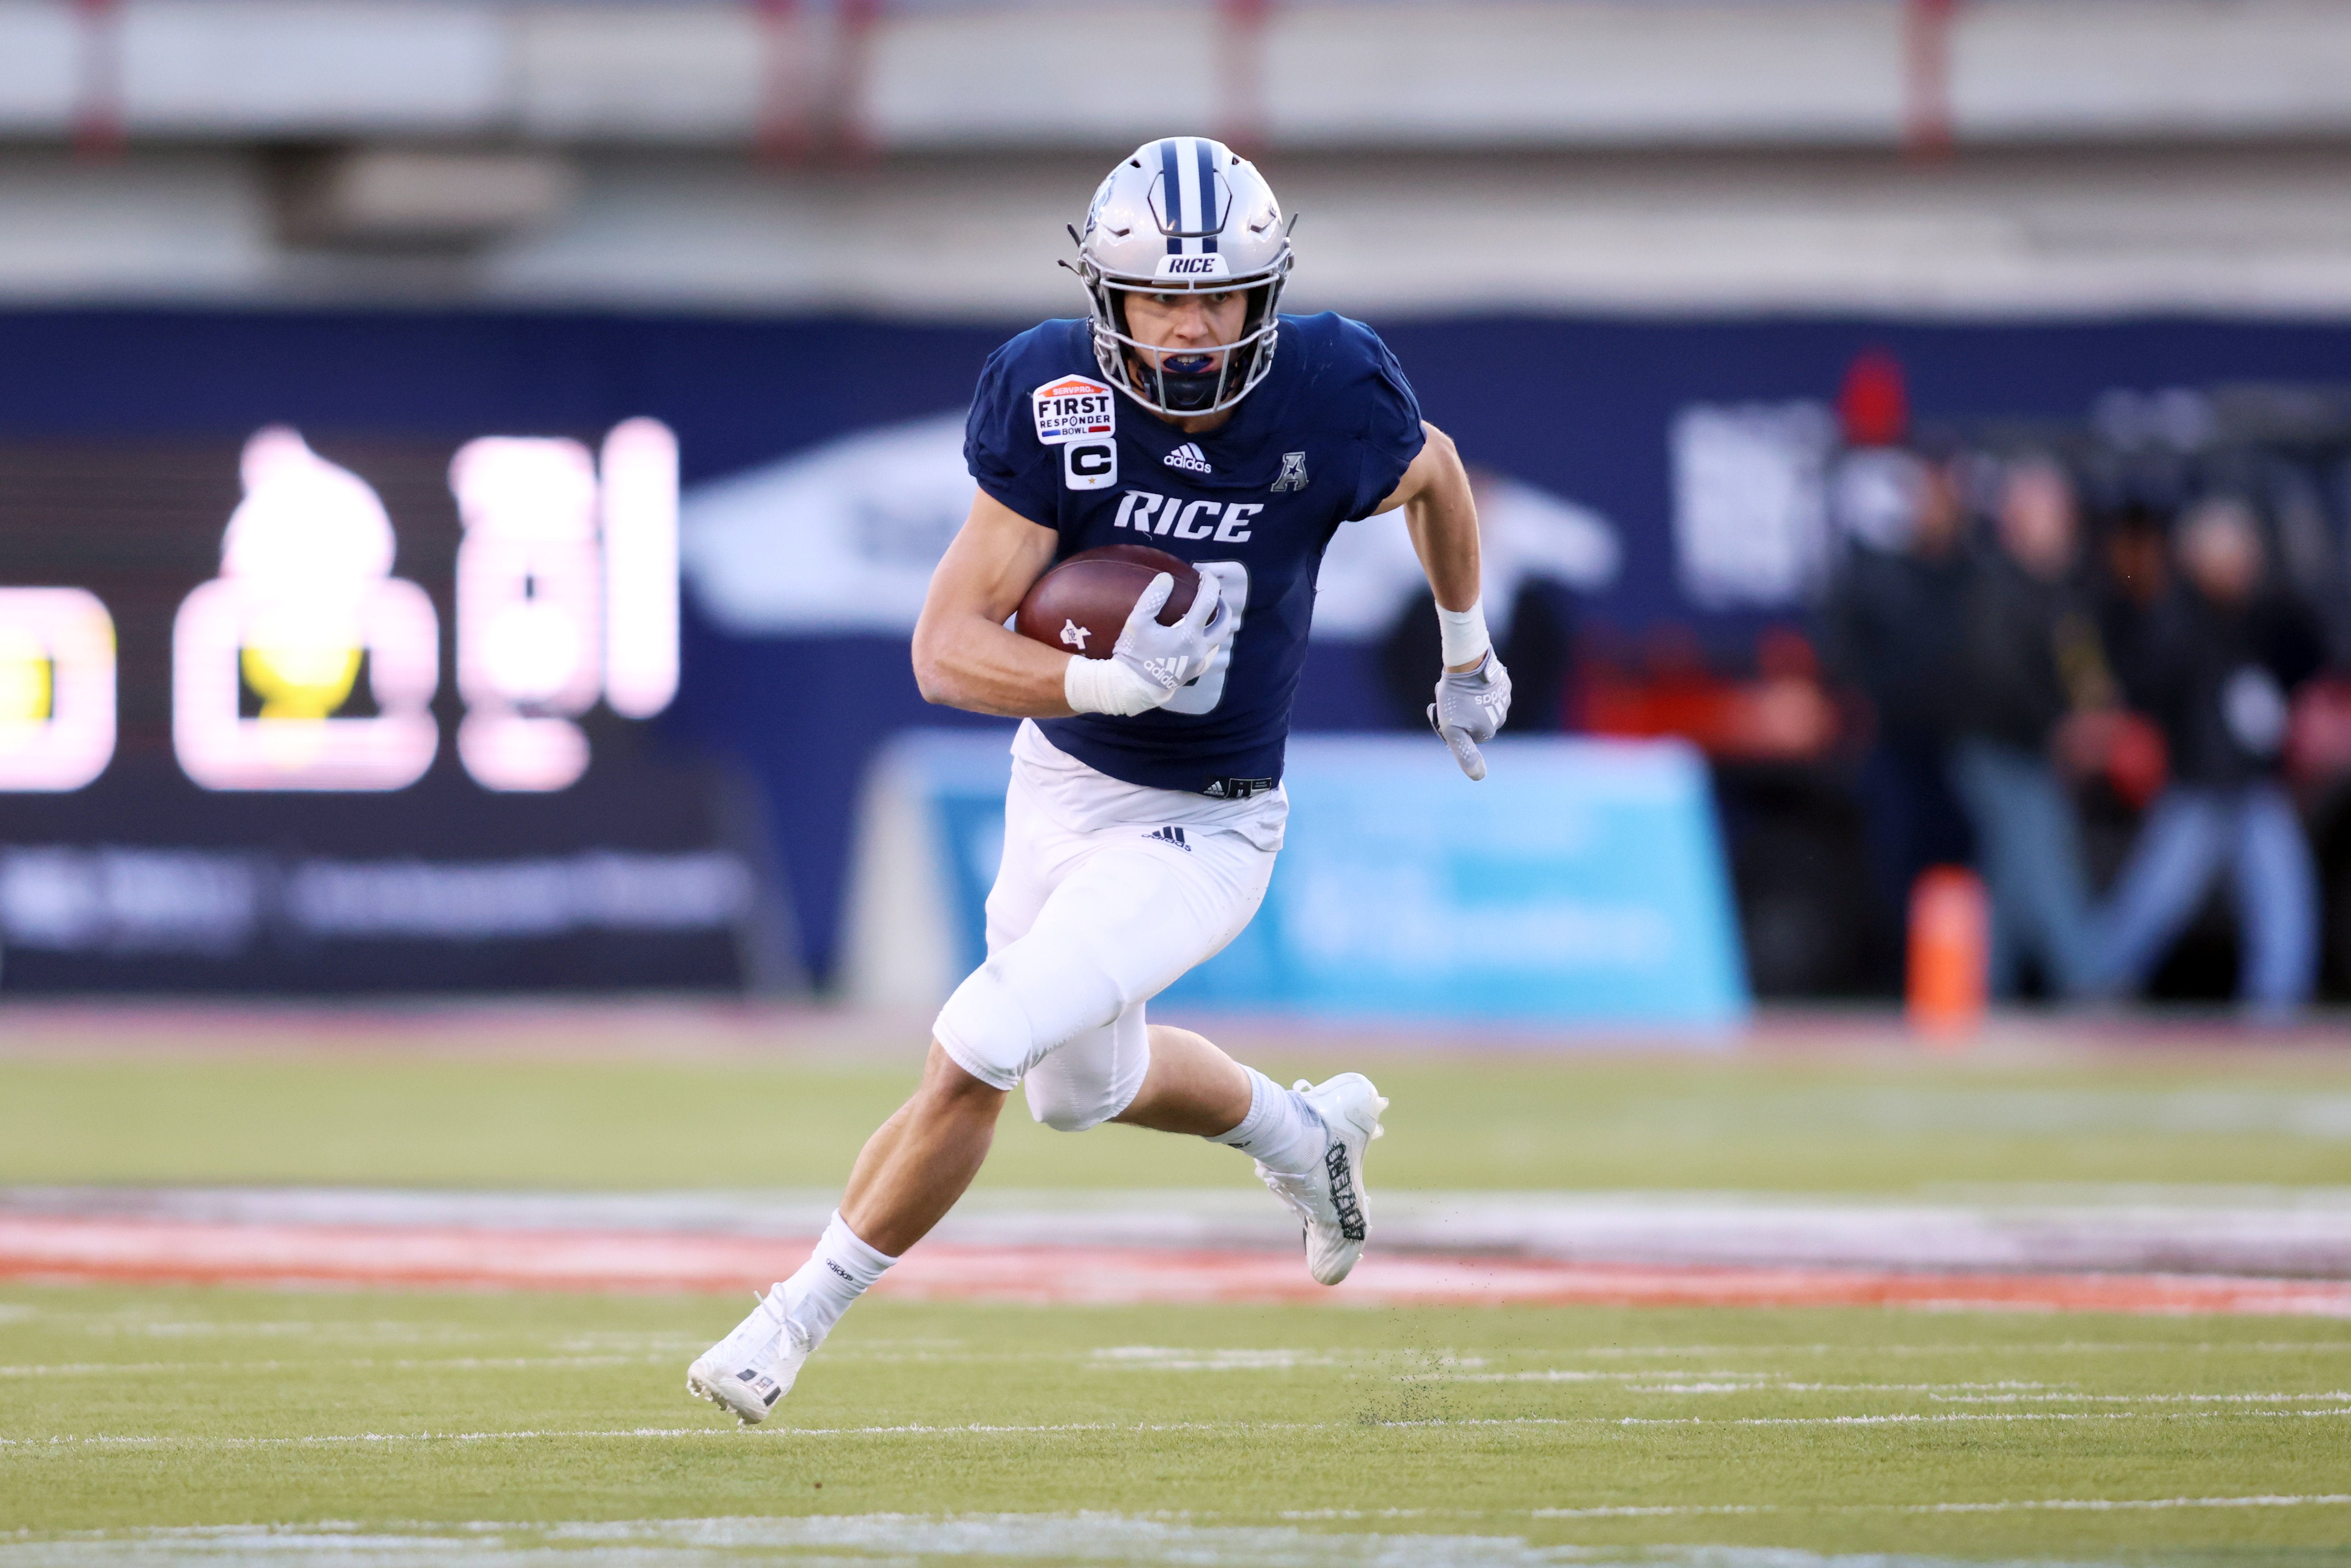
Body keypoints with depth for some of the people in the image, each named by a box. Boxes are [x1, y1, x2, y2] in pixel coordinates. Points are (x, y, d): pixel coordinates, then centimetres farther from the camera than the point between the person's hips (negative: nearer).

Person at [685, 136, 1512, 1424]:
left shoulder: (1328, 396, -22)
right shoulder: (1057, 404, -22)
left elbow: (1435, 472, 4)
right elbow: (946, 650, -23)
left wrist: (1468, 652, 18)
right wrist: (1107, 680, -40)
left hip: (1200, 832, -4)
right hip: (1064, 782, 4)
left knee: (974, 1051, -17)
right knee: (1083, 1089, 26)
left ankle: (802, 1313, 1)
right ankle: (1306, 1137, 55)